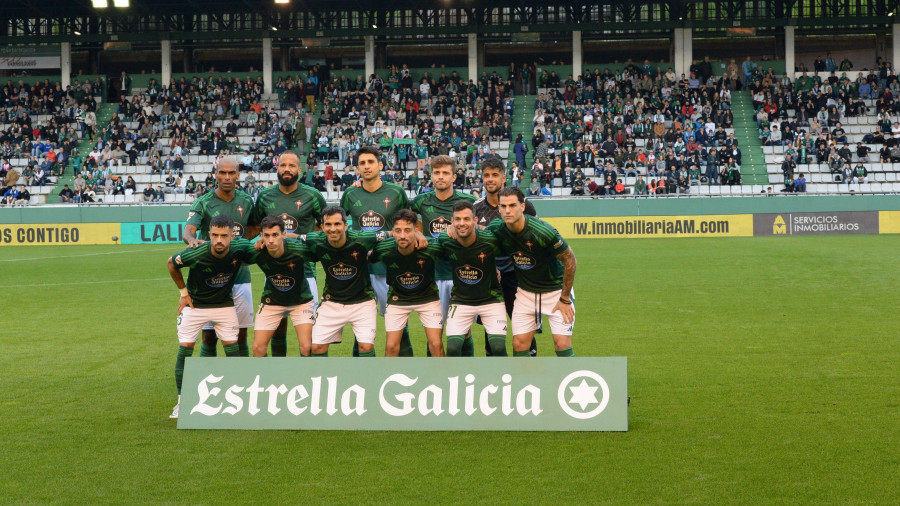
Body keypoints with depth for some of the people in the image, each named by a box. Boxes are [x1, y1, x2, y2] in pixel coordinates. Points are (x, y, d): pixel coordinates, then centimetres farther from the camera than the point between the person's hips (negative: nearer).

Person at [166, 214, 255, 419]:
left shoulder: (240, 248, -22)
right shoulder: (196, 253, -28)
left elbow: (257, 253, 5)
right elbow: (172, 263, -7)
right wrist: (183, 291, -3)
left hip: (224, 304, 2)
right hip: (195, 304, -2)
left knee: (232, 347, -3)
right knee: (185, 348, -6)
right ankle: (182, 401, 6)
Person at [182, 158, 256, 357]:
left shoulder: (246, 202, 7)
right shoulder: (203, 203, -4)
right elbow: (188, 230, -18)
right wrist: (192, 240, -41)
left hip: (240, 276, 3)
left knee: (241, 336, 6)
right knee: (209, 336, -2)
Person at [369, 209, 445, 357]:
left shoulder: (431, 248, -28)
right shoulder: (384, 249, -24)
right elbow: (368, 259, -1)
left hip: (428, 297, -1)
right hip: (397, 299, 1)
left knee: (436, 344, -8)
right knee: (391, 346, -3)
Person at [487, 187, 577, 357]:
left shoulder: (543, 231, -28)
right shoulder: (496, 229, -14)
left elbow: (570, 260, -17)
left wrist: (565, 299, -13)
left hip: (556, 290, -4)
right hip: (525, 291, 4)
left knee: (562, 343, -12)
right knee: (519, 344, -1)